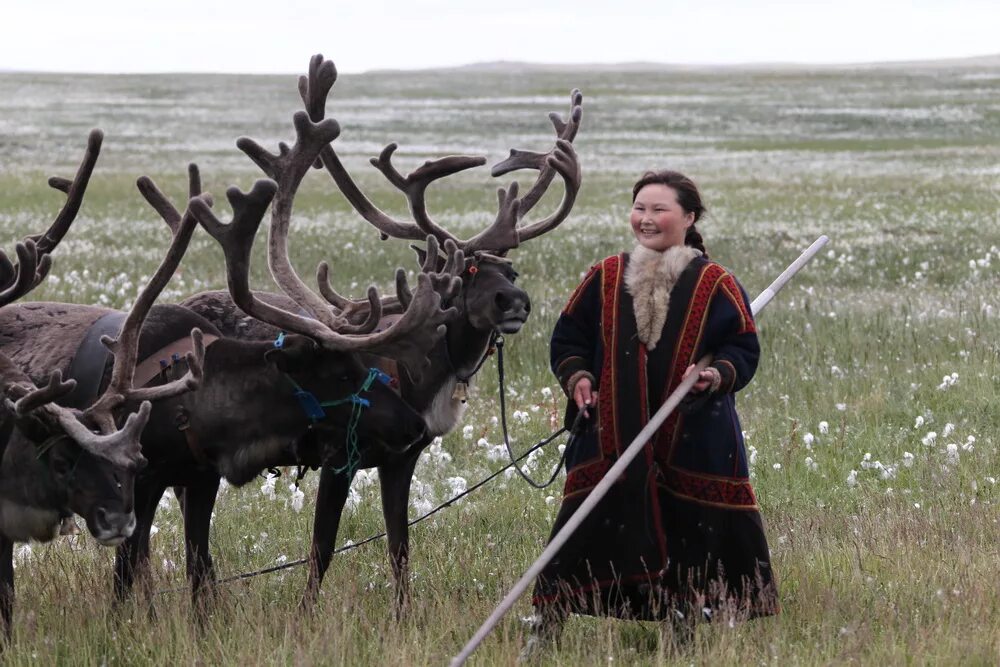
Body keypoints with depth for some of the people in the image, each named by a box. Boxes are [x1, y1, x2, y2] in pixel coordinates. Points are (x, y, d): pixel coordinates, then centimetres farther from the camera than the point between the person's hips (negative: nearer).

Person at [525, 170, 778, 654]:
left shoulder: (714, 285, 0)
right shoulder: (606, 278, 7)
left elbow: (744, 348, 1)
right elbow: (568, 337, 14)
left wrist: (717, 375, -18)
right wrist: (576, 377, -5)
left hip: (692, 443, -1)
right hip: (611, 436, 1)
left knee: (689, 535, 3)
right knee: (581, 536, 0)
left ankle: (683, 628, 17)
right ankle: (547, 626, 7)